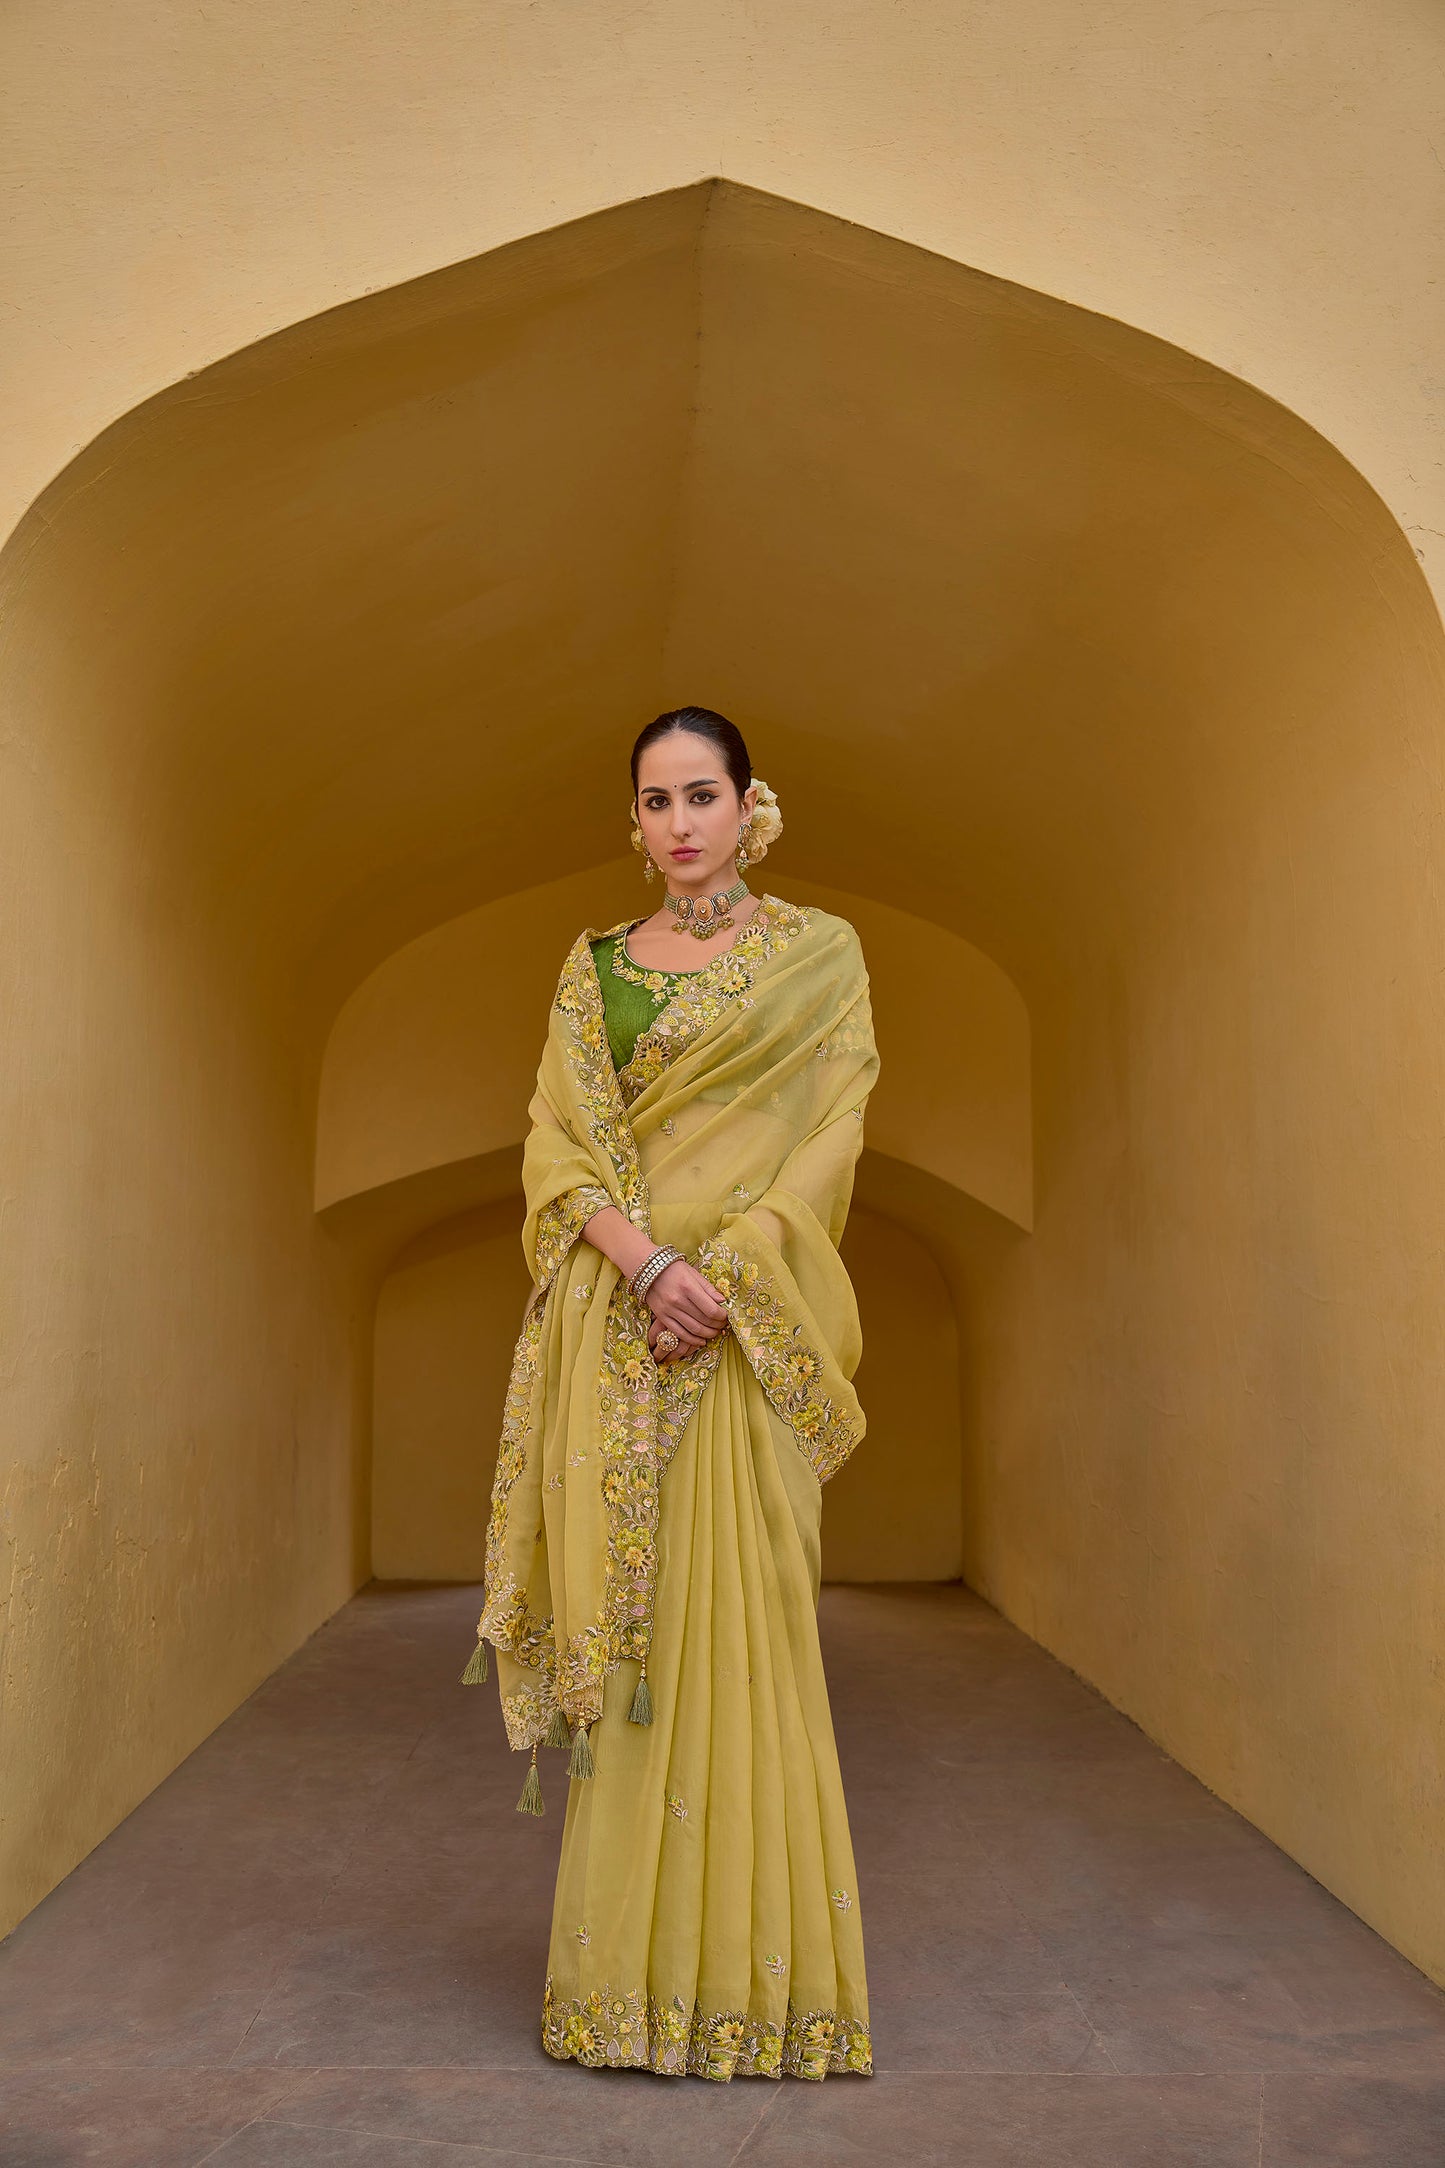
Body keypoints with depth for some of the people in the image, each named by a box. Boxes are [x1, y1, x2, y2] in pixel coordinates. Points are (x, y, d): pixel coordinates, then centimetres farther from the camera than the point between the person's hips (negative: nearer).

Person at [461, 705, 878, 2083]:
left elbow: (825, 1139, -3)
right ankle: (630, 1965, 16)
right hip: (616, 1327, 3)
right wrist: (648, 1261, -14)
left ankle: (749, 1959, 11)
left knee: (740, 1619, -2)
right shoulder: (594, 965, 13)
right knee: (625, 1626, 4)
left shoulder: (819, 954, 6)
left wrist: (723, 1273, -15)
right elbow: (556, 1144, 3)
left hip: (746, 1328, -2)